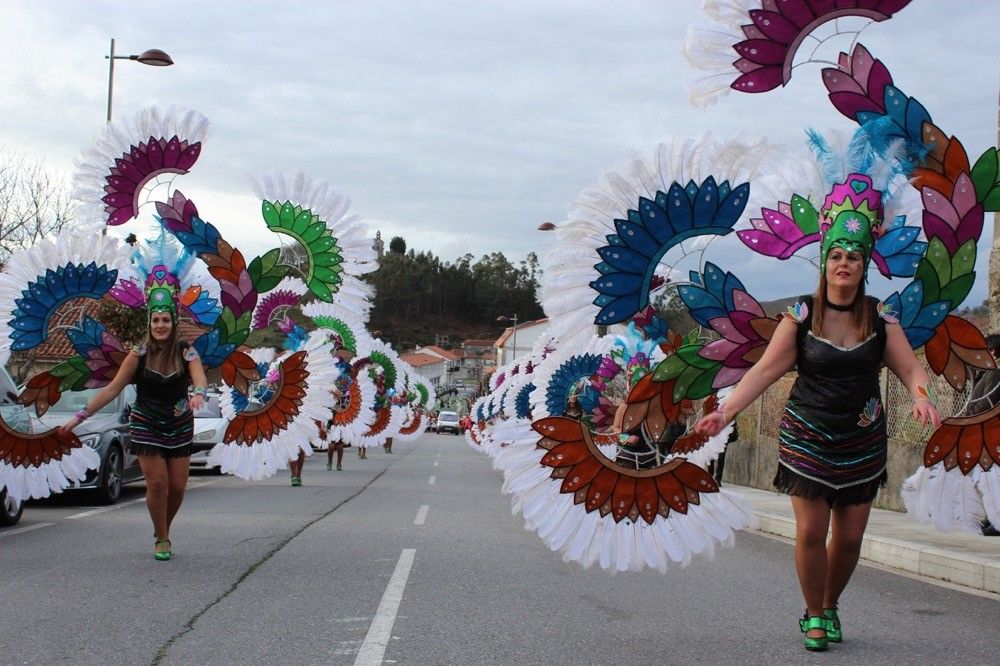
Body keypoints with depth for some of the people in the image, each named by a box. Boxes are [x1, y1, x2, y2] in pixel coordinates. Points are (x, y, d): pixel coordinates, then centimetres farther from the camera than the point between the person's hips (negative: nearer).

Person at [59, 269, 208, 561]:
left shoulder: (186, 353, -6)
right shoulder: (138, 355, -6)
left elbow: (200, 379, -22)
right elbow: (112, 388, -5)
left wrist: (198, 394, -47)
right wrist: (81, 416, -8)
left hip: (179, 427, 1)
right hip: (146, 426, -1)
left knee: (178, 486, 1)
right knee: (157, 483, -8)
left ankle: (164, 529, 28)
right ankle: (161, 539, 10)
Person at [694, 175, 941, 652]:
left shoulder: (880, 319, -1)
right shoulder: (801, 317, -6)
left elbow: (910, 368, -5)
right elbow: (765, 370, -10)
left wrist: (921, 397, -28)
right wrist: (725, 411, -21)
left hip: (862, 443, 2)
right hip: (807, 438, -2)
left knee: (849, 537, 6)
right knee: (811, 532, -5)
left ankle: (830, 607, 32)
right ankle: (813, 615, 17)